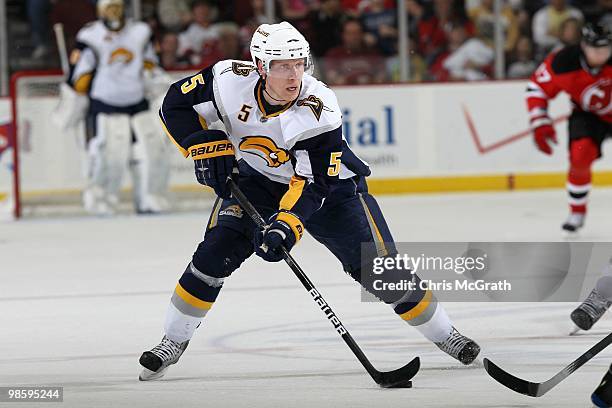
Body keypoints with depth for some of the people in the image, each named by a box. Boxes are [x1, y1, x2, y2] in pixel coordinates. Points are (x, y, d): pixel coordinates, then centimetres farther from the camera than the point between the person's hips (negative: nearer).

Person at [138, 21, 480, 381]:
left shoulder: (320, 110, -33)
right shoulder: (230, 81, -26)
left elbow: (311, 182, -34)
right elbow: (176, 105, -12)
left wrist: (287, 224, -48)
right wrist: (208, 146, -25)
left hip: (330, 184, -2)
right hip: (256, 179, 2)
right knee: (216, 253, -14)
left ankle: (444, 333, 11)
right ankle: (174, 341, 4)